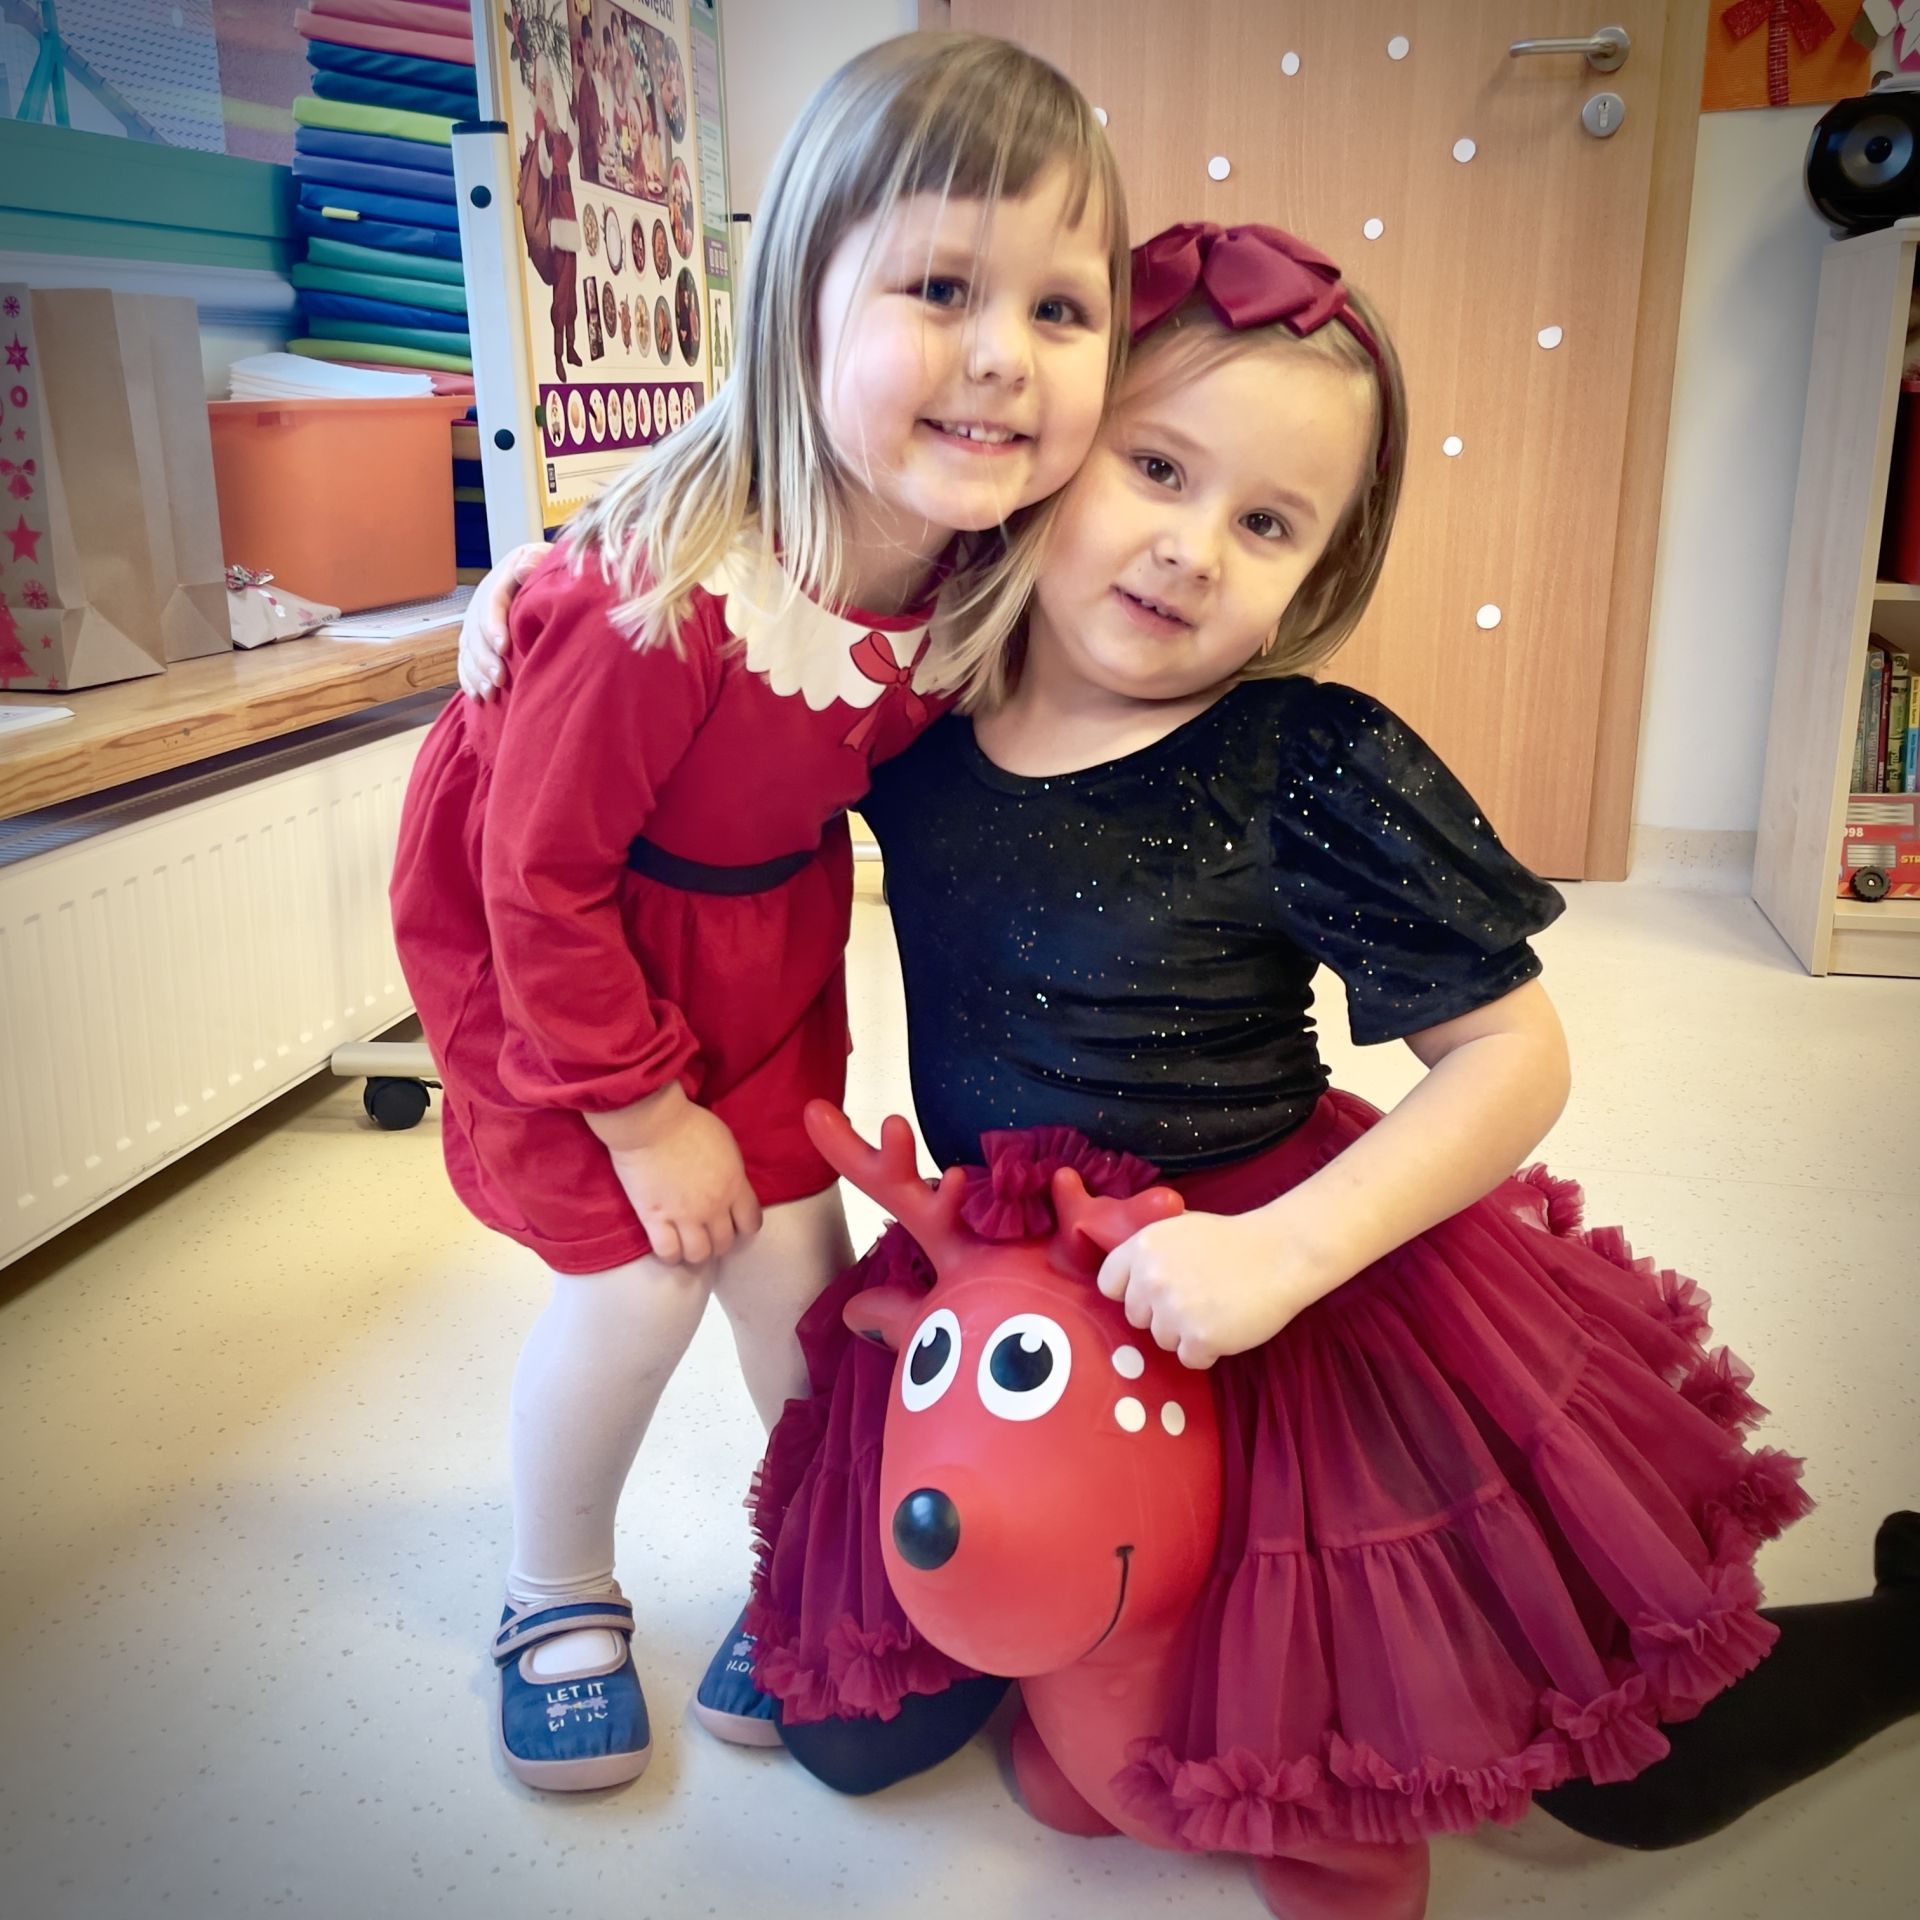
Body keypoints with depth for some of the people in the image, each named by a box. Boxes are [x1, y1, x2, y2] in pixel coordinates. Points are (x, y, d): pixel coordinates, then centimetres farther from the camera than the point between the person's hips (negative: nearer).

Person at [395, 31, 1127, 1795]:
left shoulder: (986, 565, -19)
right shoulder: (671, 594, -37)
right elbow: (541, 874, -25)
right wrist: (644, 1118, -17)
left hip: (762, 935, 5)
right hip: (548, 937, -4)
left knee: (793, 1249, 5)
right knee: (639, 1274, -4)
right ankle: (558, 1598, 26)